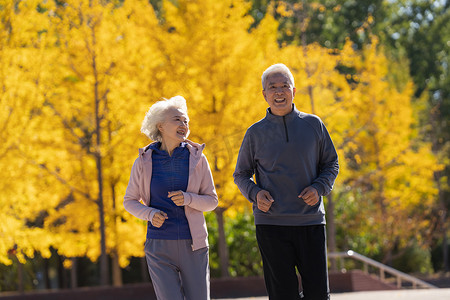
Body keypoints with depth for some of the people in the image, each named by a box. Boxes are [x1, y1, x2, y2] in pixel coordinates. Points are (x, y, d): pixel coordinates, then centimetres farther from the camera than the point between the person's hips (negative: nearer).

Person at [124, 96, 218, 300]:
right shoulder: (144, 162, -1)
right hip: (159, 246, -1)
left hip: (193, 245, 1)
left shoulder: (196, 158, 0)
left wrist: (187, 199, -16)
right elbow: (130, 201, 8)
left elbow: (212, 201, 4)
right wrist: (150, 214, -12)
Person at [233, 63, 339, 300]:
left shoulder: (313, 125, 6)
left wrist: (319, 188, -6)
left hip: (311, 221, 1)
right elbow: (241, 174, 13)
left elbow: (331, 163, 13)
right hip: (271, 224, -1)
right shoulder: (256, 133, 4)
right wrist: (255, 193, -8)